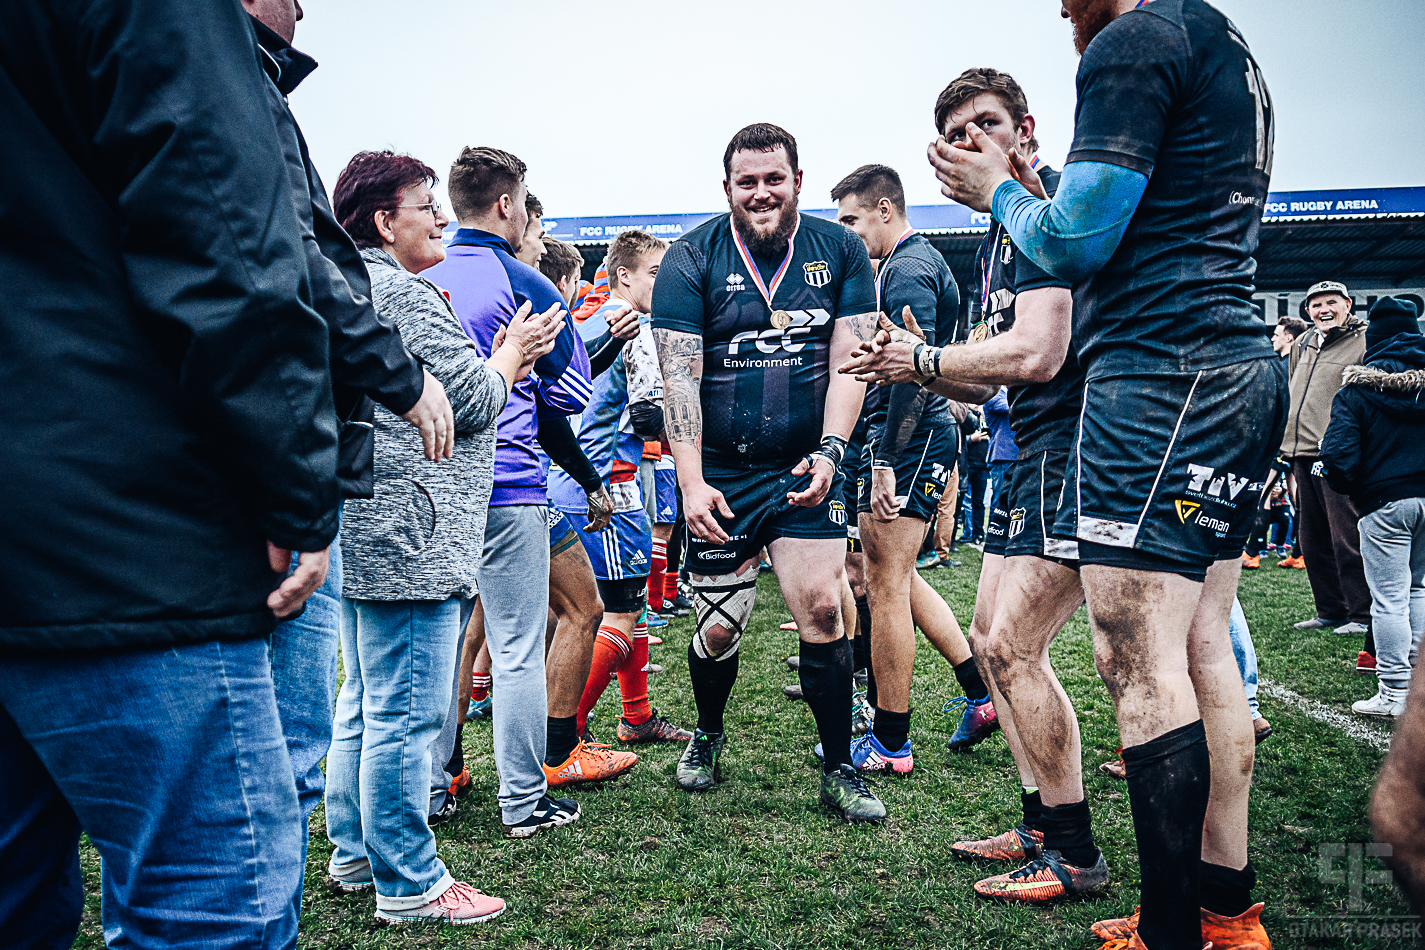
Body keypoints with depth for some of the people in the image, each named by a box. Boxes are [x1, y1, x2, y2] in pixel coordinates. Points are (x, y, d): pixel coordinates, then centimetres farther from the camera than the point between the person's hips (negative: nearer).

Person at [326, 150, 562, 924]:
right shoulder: (407, 294, -13)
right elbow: (473, 403, -14)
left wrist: (500, 362, 16)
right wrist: (511, 356, 5)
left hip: (357, 529, 11)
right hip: (405, 535, -11)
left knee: (364, 703, 19)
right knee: (405, 713, -3)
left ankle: (353, 852, 31)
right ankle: (408, 885, 7)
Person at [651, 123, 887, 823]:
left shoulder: (840, 251, 4)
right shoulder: (690, 260, -2)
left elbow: (849, 360, 0)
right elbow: (679, 377, -9)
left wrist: (829, 451, -14)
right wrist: (691, 481, -18)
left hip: (806, 467, 1)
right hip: (719, 474, -1)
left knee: (821, 609, -9)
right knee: (719, 629, 5)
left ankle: (839, 770, 9)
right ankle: (707, 734, 35)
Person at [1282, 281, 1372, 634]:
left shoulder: (1365, 340, -3)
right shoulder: (1302, 343, 19)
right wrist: (1289, 447, 24)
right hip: (1303, 453, 8)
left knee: (1347, 538, -6)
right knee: (1312, 539, 11)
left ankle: (1361, 614, 3)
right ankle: (1330, 610, 20)